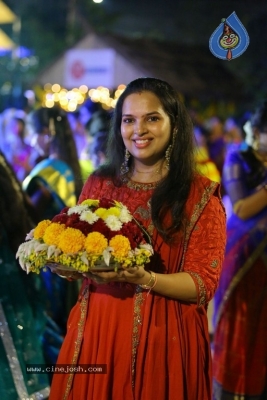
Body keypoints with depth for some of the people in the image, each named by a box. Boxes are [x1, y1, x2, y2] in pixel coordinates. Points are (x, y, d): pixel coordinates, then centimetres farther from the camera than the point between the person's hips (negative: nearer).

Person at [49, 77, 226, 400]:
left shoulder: (202, 195, -5)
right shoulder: (99, 184, 5)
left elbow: (203, 284, -10)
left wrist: (145, 279, -25)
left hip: (163, 337, -3)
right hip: (97, 331, 3)